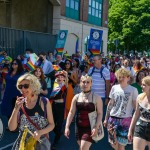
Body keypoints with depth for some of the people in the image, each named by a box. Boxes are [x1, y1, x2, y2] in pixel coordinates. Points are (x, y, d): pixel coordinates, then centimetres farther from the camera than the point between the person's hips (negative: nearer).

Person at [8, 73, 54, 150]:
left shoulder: (44, 102, -11)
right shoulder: (19, 103, -4)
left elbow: (51, 124, -4)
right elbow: (11, 128, -7)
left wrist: (40, 132, -21)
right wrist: (16, 109, -17)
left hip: (40, 143, -2)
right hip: (22, 144, 2)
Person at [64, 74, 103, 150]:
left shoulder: (96, 97, -6)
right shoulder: (76, 97, 4)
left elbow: (100, 113, -7)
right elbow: (71, 112, 4)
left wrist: (96, 127, -18)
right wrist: (67, 127, -1)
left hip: (90, 127, -4)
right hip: (79, 127, 4)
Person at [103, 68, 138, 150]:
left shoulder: (133, 90, -6)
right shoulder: (114, 88, 4)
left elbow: (136, 107, -2)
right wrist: (106, 118, 13)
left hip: (125, 120, -4)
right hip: (113, 118, 4)